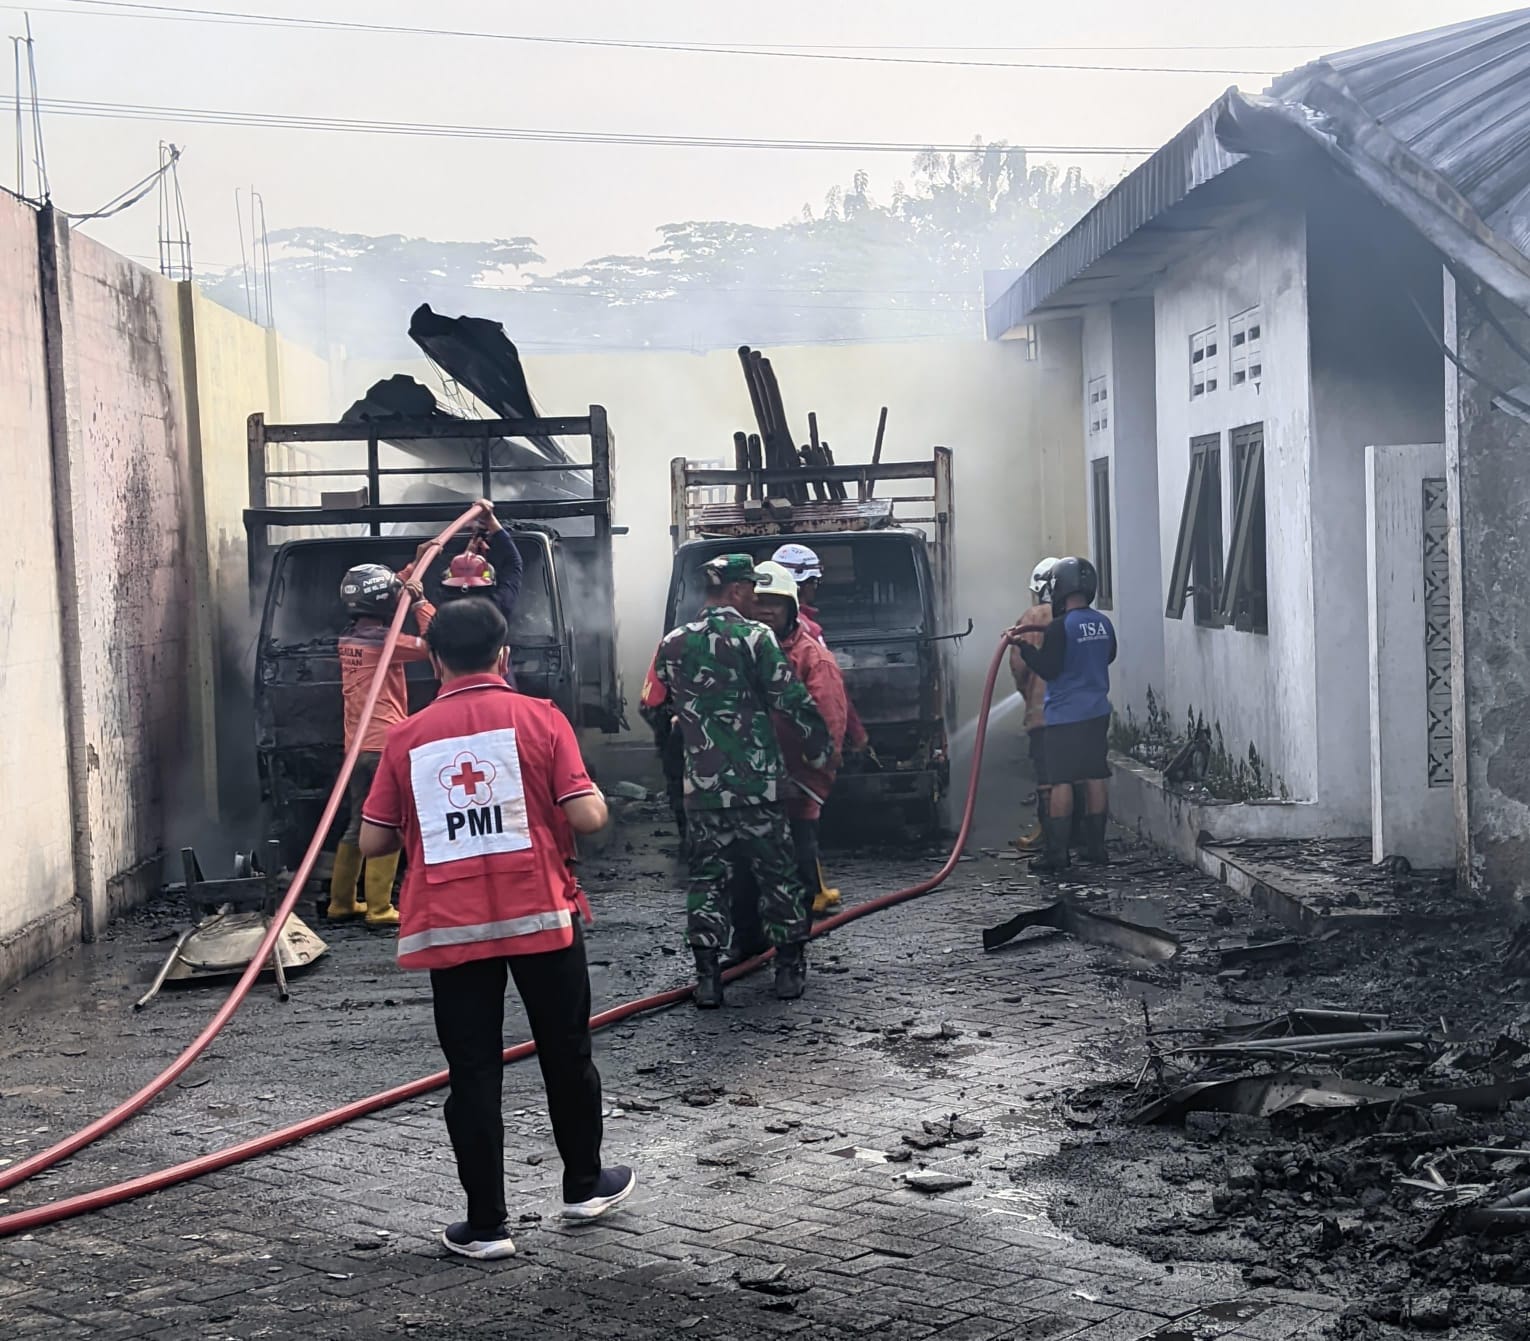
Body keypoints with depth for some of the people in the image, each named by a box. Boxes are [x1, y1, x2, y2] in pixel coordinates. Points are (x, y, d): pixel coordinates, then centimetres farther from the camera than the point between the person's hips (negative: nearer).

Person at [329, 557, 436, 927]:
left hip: (357, 744, 8)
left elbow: (388, 596, 26)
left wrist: (415, 565, 27)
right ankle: (379, 909, -4)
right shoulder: (383, 640, -13)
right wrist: (420, 600, -7)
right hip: (386, 744, -8)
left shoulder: (349, 637, 10)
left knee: (358, 824, 17)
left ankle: (341, 902, 21)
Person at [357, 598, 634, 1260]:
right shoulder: (538, 718, -4)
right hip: (539, 915, 0)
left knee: (473, 1072, 5)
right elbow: (587, 816, -11)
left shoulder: (407, 738, 2)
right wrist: (596, 799, 12)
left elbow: (373, 841, 3)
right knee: (566, 1052, 17)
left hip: (450, 927, 1)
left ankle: (486, 1224, 8)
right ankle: (585, 1185, 32)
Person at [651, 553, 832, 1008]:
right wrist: (821, 750, 3)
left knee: (707, 879, 9)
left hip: (701, 786, 3)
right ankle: (789, 969, 14)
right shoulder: (755, 637, -9)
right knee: (778, 875, 10)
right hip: (758, 783, -3)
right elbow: (794, 701, -9)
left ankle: (708, 977, 6)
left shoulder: (672, 645, 5)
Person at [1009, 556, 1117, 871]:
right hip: (1098, 713, 7)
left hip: (1065, 715, -7)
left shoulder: (1060, 626, -16)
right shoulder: (1103, 624, 6)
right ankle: (1096, 846, 16)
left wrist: (1023, 645, -9)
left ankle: (1056, 852, -5)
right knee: (1096, 777, 11)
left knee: (1061, 781, -4)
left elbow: (1048, 668, -17)